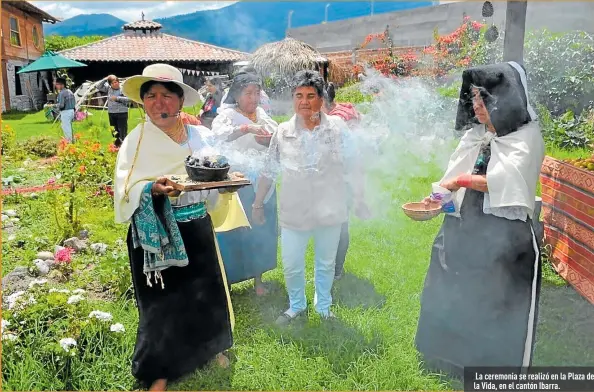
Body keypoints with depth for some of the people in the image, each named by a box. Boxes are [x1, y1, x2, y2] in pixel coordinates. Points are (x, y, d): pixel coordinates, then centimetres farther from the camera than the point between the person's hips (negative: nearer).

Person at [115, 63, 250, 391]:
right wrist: (153, 188, -33)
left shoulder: (199, 135, 3)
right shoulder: (136, 141, -7)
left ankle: (210, 347, 41)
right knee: (163, 297, 6)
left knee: (205, 288, 16)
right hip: (156, 233, -3)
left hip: (197, 229, 4)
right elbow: (125, 190, -16)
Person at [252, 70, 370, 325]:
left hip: (330, 210, 0)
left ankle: (324, 306, 40)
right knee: (291, 266, 9)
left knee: (326, 264, 17)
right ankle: (296, 306, 36)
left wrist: (359, 201, 1)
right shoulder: (283, 132, -2)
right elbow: (268, 172, 5)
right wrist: (258, 204, 8)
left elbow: (352, 167, 0)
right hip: (294, 212, 0)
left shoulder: (337, 128, -6)